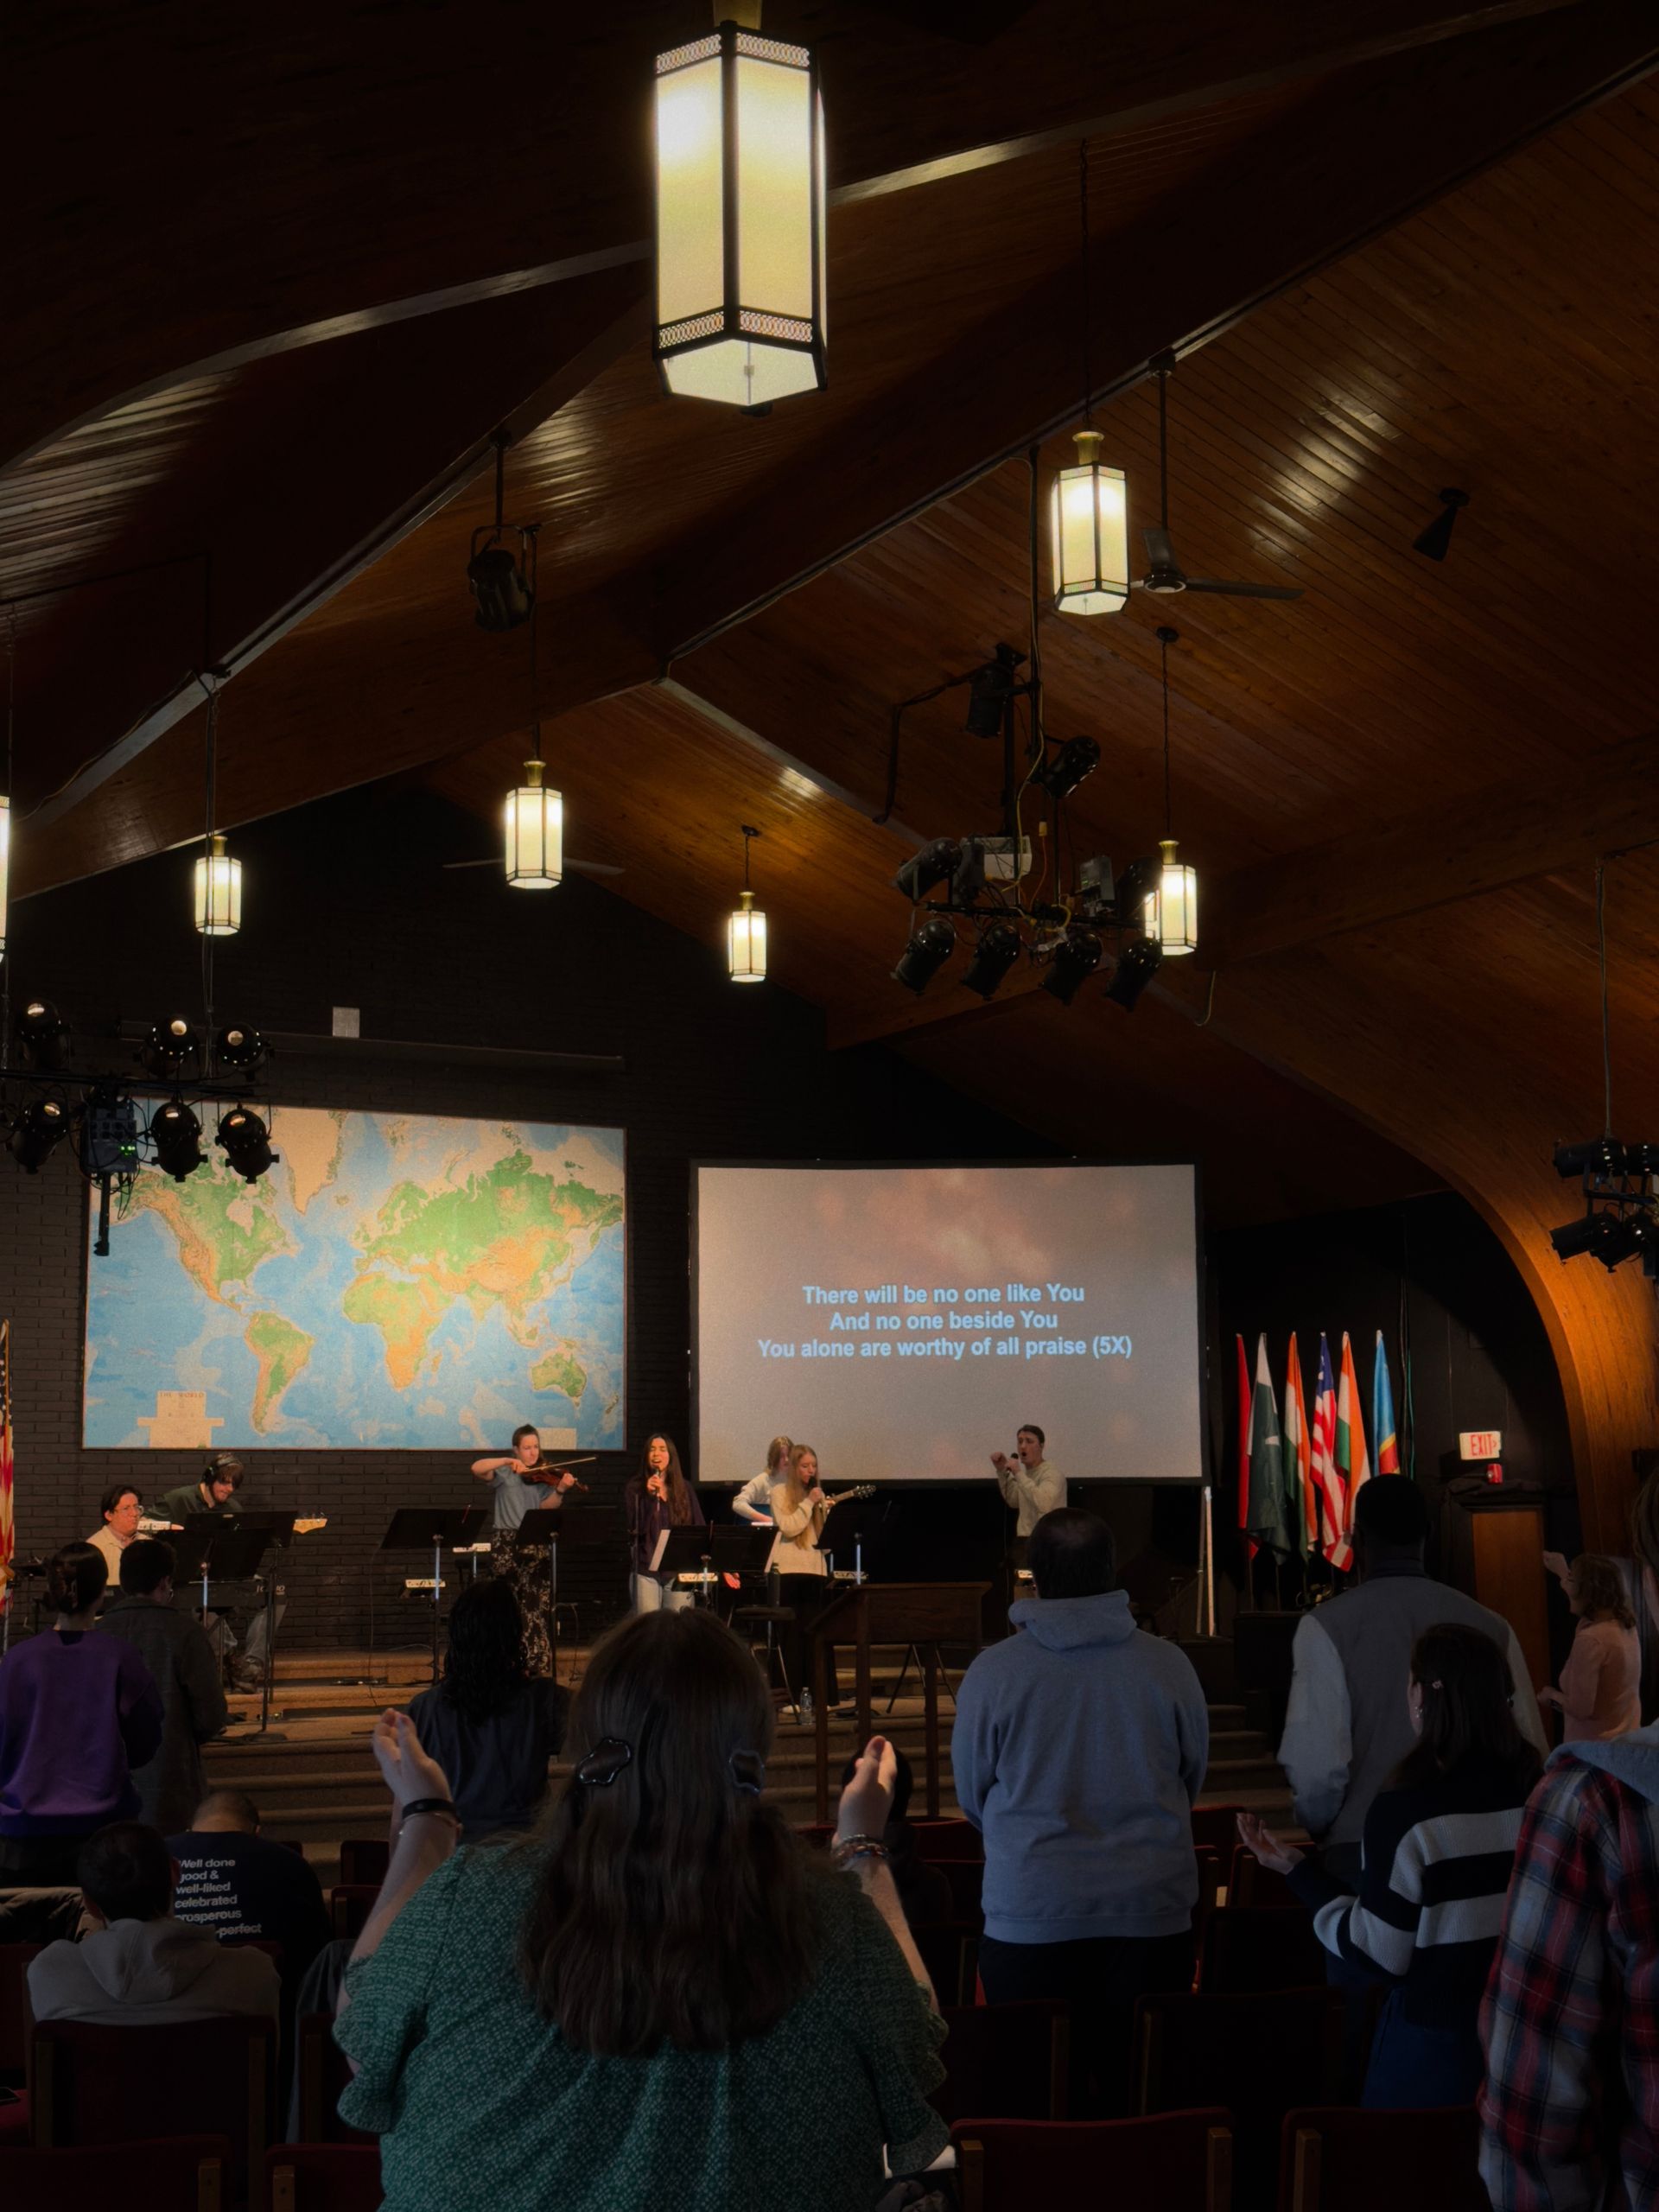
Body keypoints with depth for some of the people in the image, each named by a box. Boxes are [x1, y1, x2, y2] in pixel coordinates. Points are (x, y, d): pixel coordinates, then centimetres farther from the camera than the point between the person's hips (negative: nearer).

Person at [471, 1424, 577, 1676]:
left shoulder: (545, 1476, 10)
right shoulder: (505, 1473, 6)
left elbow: (547, 1508, -5)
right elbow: (476, 1468, -12)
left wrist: (560, 1490, -23)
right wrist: (508, 1462, -22)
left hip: (536, 1546, 1)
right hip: (507, 1544, -1)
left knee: (537, 1606, -7)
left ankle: (536, 1666, -5)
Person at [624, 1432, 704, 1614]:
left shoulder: (684, 1489, 9)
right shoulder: (635, 1488, 3)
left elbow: (699, 1529, 8)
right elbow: (635, 1528, -7)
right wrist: (650, 1495, -17)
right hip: (646, 1569, -2)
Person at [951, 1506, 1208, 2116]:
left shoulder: (993, 1671, -9)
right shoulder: (1168, 1664, -5)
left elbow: (972, 1795, 4)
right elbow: (1194, 1774, 10)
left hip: (1031, 1916, -1)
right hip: (1152, 1912, 2)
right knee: (1142, 2090, 10)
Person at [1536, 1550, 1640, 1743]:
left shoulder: (1590, 1640, -24)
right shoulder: (1625, 1625, 1)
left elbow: (1580, 1709, -25)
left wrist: (1552, 1695, -6)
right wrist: (1564, 1573, 36)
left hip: (1595, 1747, -8)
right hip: (1626, 1740, 8)